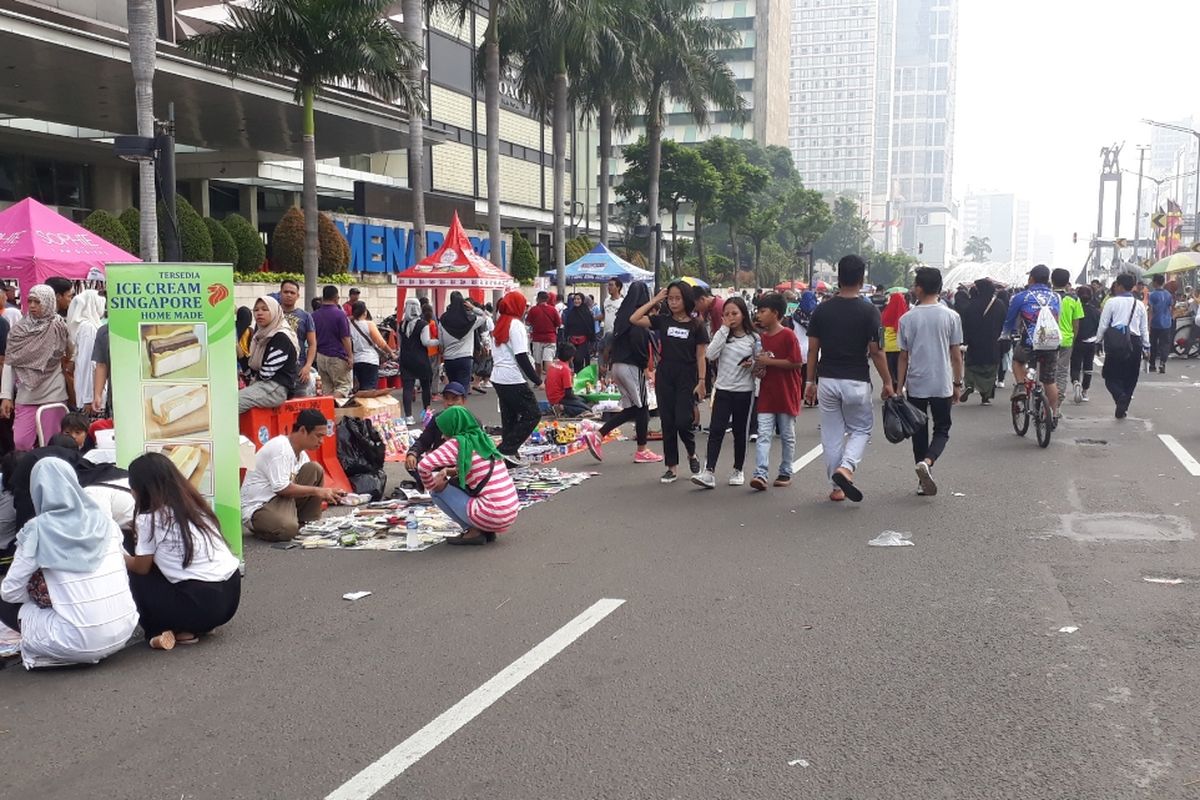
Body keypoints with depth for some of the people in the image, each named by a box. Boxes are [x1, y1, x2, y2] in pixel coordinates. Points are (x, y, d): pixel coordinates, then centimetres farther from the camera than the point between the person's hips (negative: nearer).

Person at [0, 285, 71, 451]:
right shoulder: (20, 329, 4)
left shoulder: (58, 327, -4)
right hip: (25, 396, 3)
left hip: (53, 395, -3)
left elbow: (68, 357, 4)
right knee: (20, 442, -1)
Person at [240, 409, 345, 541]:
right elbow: (281, 488, -25)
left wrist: (326, 494, -10)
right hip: (257, 507, -8)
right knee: (289, 529, -37)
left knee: (315, 470, -3)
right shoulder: (280, 447, -20)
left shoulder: (302, 454, 9)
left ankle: (309, 524, 1)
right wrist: (316, 491, -20)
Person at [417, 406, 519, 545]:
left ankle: (474, 532, 1)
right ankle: (486, 531, 13)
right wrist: (448, 471, 13)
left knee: (438, 490, 6)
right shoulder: (483, 439, 14)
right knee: (456, 482, 26)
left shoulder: (458, 443, -7)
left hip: (491, 517, -8)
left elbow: (423, 465, -17)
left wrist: (432, 486, 2)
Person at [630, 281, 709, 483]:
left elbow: (701, 356, -1)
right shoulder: (662, 320, 4)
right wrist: (654, 301, -3)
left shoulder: (697, 325, -2)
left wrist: (701, 381, -8)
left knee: (682, 421, -9)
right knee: (667, 423, 5)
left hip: (686, 379, -3)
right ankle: (672, 467, 13)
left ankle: (692, 454, 21)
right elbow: (634, 319, -6)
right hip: (664, 377, 3)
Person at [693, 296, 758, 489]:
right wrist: (724, 329, -10)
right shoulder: (722, 335, 5)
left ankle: (738, 470, 24)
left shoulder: (753, 338, 0)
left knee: (740, 432, 9)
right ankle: (709, 472, -14)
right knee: (716, 430, -9)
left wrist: (752, 364, -17)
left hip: (744, 391, -1)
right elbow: (710, 355, -11)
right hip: (723, 390, 1)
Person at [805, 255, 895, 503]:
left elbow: (813, 349, 3)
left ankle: (838, 487, 15)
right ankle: (846, 467, -10)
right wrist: (887, 383, 1)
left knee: (832, 434, 11)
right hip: (856, 382, -2)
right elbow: (876, 351, -8)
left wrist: (811, 381, 12)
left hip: (827, 380, 3)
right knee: (861, 429, 14)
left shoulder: (822, 310, 0)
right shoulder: (869, 311, -8)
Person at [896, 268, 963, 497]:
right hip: (942, 384, 0)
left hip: (915, 385, 1)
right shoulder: (951, 316, -4)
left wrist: (899, 387, 6)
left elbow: (903, 357, -1)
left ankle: (923, 482, 16)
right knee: (942, 429, 10)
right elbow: (956, 354, -1)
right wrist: (958, 384, 9)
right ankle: (927, 462, -17)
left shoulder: (907, 319, -4)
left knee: (919, 431, 12)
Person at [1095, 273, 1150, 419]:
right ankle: (1122, 409, 14)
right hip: (1135, 344, 4)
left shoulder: (1112, 302, -4)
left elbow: (1103, 325, -5)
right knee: (1130, 378, 13)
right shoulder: (1139, 305, 8)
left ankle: (1120, 396, -25)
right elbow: (1144, 329, 12)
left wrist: (1098, 341, 8)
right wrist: (1147, 347, 20)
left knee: (1111, 376, 3)